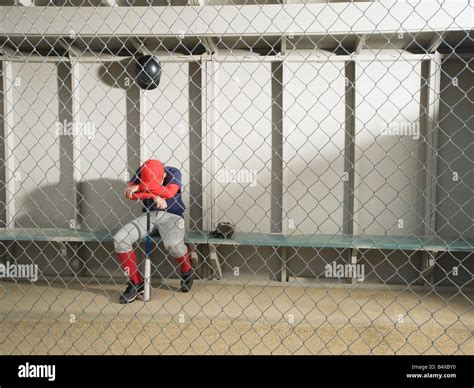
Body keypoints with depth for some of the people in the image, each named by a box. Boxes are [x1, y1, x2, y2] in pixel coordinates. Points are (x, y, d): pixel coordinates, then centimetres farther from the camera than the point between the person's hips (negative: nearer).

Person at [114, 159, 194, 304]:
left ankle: (187, 271, 1)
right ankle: (136, 283, -4)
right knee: (119, 239, -17)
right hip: (149, 215, 4)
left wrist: (140, 187, -27)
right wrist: (154, 195, -29)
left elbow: (169, 192, -31)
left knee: (173, 244, -35)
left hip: (171, 215, -4)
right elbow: (129, 193, -17)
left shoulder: (174, 172, -13)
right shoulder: (141, 172, -5)